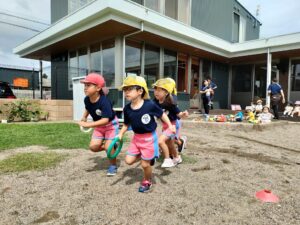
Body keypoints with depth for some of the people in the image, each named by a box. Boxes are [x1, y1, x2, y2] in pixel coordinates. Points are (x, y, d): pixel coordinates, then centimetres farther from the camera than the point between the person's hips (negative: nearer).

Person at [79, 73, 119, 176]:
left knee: (109, 147, -10)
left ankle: (113, 165, 17)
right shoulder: (87, 99, -13)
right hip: (99, 126, 7)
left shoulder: (104, 101, -35)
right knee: (93, 147, -3)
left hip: (111, 124, -6)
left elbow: (105, 120, -40)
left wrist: (88, 124, -40)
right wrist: (84, 118, -1)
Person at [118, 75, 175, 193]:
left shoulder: (150, 105, -22)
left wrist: (170, 125, -5)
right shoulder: (127, 108, -7)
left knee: (145, 164, 6)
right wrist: (120, 134, -4)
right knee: (129, 160, 3)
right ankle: (142, 155, 32)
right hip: (136, 137, 5)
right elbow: (126, 124, 7)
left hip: (149, 138, -5)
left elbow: (161, 114, -4)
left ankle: (147, 182, 35)